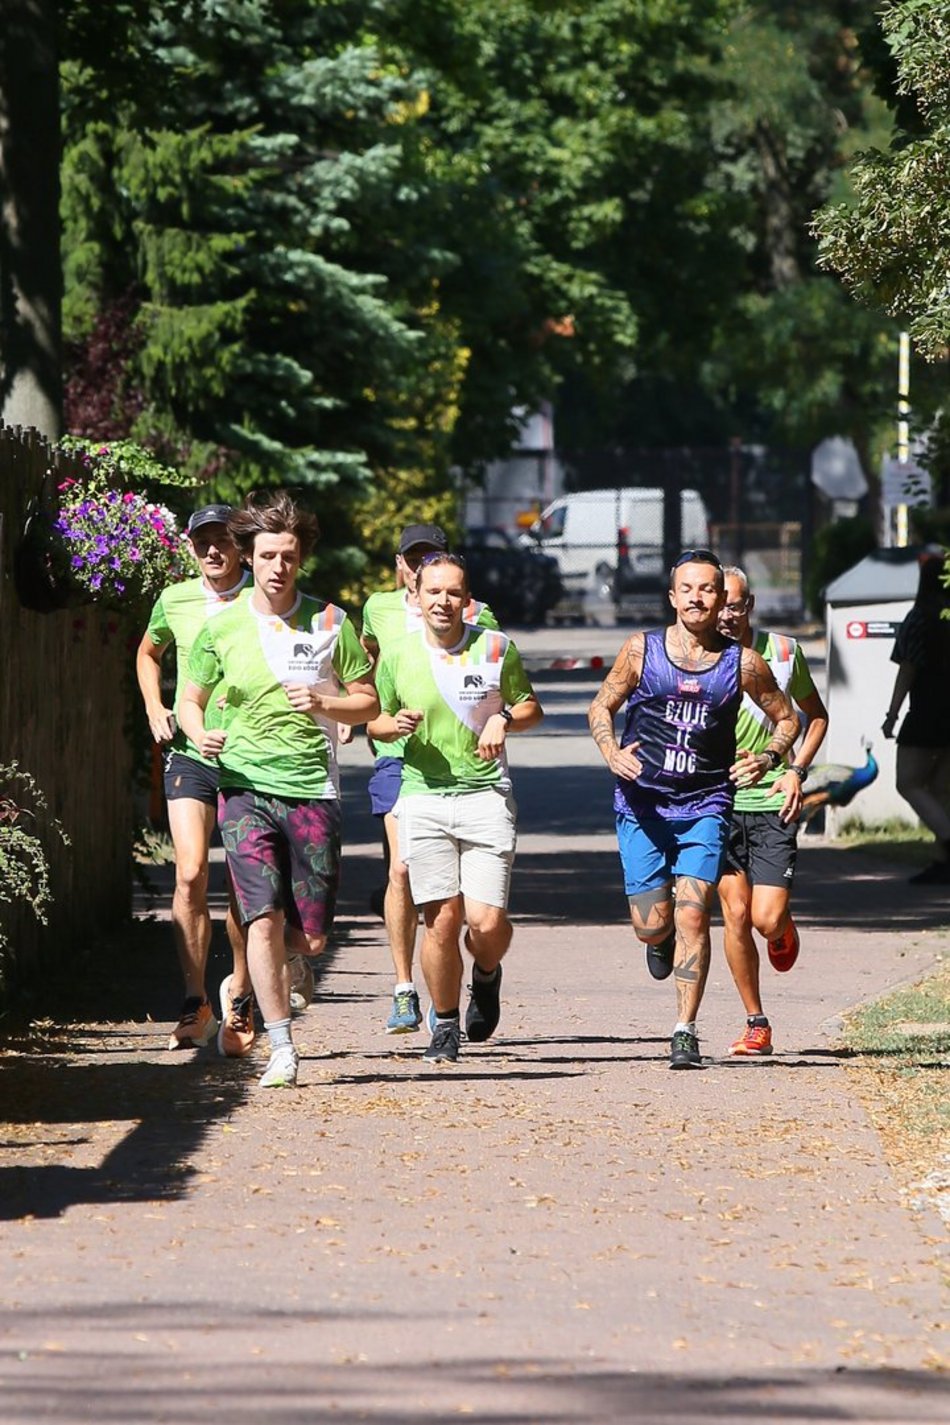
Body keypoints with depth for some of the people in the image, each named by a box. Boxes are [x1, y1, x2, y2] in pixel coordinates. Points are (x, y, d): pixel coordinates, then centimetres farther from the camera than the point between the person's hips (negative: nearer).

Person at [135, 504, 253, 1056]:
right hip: (190, 753, 2)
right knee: (191, 874, -12)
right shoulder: (175, 601, 7)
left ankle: (241, 1004, 16)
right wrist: (155, 708, 12)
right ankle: (196, 1005, -5)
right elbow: (149, 653, 27)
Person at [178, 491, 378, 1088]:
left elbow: (367, 702, 7)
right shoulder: (221, 629, 3)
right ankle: (282, 1049, -10)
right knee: (264, 919, -16)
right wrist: (200, 733, -8)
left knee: (311, 938, 2)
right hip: (246, 788, -1)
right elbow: (192, 700, 14)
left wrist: (324, 703, -13)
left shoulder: (331, 623, 2)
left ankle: (254, 982, 37)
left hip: (314, 790, 1)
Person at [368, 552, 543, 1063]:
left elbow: (531, 708, 15)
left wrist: (504, 721, -6)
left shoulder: (496, 648, 2)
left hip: (486, 795, 0)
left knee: (487, 921, -9)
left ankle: (486, 975, 27)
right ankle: (444, 1023, 13)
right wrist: (395, 724, -6)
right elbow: (375, 722, 16)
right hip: (422, 796, 1)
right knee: (441, 919, -7)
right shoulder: (397, 656, 4)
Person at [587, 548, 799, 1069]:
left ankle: (685, 1033, -6)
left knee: (692, 915, -13)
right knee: (651, 925, -1)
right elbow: (601, 707, 9)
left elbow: (786, 718, 12)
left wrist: (769, 758, -8)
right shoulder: (642, 650, -1)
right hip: (642, 806, 0)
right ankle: (662, 941, 38)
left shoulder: (743, 663, 0)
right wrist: (611, 752, -11)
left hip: (705, 807, 0)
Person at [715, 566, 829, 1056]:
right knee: (735, 915, -4)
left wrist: (797, 770, -1)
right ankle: (756, 1025, 9)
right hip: (718, 801, 1)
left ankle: (784, 927, 29)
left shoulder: (782, 652, -1)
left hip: (772, 801, 0)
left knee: (766, 919, -9)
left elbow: (816, 716, 13)